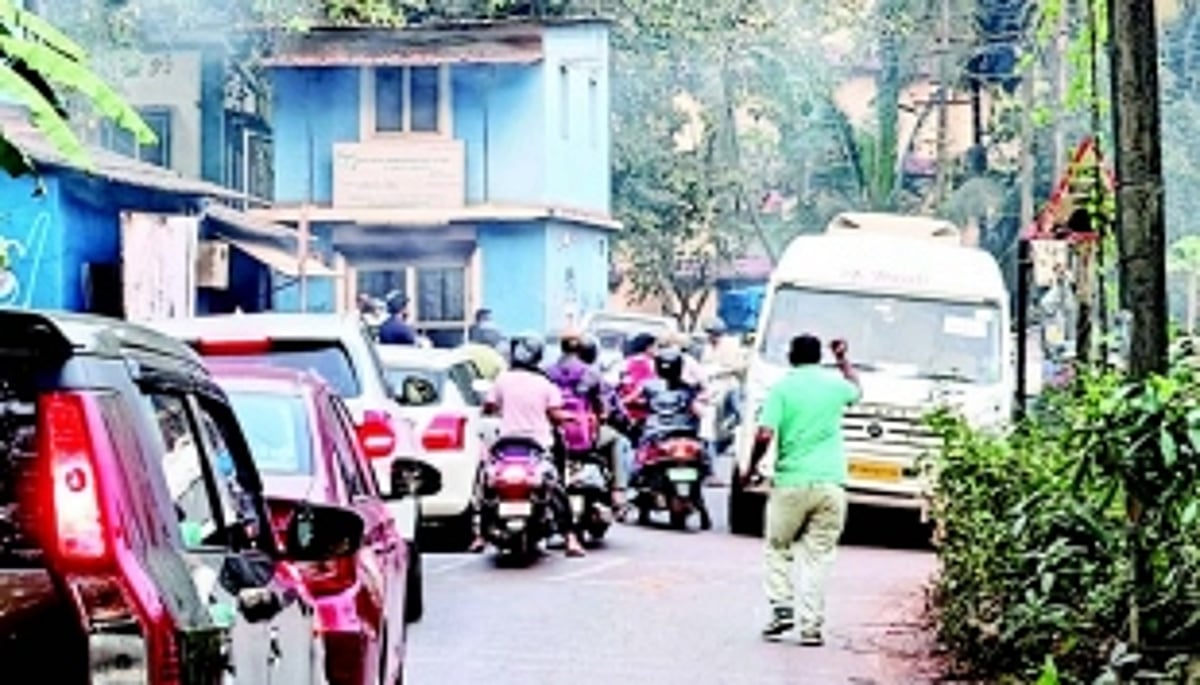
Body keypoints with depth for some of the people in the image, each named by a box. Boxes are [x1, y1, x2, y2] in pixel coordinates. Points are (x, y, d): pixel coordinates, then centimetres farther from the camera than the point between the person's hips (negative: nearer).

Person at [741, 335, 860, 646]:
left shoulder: (782, 389, -2)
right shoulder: (835, 385, 8)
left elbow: (765, 435, -11)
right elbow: (857, 390, 34)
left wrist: (751, 468, 3)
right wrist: (842, 359, 45)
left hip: (791, 482, -2)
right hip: (831, 483, 2)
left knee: (778, 549, 16)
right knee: (817, 557, 5)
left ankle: (782, 608, 3)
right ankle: (811, 626, 1)